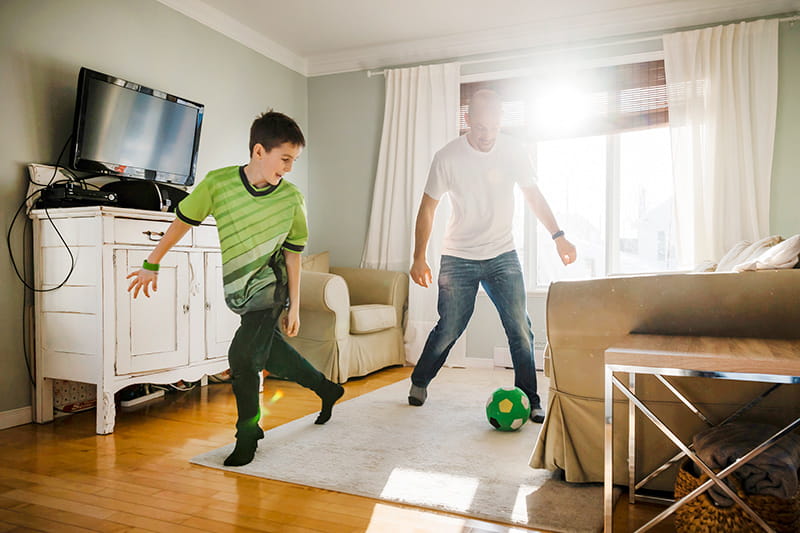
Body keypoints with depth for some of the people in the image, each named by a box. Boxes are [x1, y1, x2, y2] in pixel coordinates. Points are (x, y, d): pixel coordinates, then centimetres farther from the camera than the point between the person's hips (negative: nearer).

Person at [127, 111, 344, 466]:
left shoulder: (291, 199, -13)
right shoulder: (218, 184, -14)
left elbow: (293, 254, -5)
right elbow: (182, 223, -2)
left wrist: (294, 306, -3)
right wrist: (151, 266, 4)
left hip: (268, 290, -3)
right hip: (238, 291, 3)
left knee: (242, 357, -12)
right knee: (270, 351, 15)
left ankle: (248, 434, 12)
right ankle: (326, 389, 39)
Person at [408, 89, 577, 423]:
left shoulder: (513, 151, -3)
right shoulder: (447, 157, -10)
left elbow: (533, 195, 8)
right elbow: (427, 208, -4)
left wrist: (558, 236, 2)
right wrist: (419, 258, -8)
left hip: (502, 256, 2)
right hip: (458, 258, -2)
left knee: (520, 329, -4)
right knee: (449, 329, 3)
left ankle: (531, 400, 10)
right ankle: (419, 382, 27)